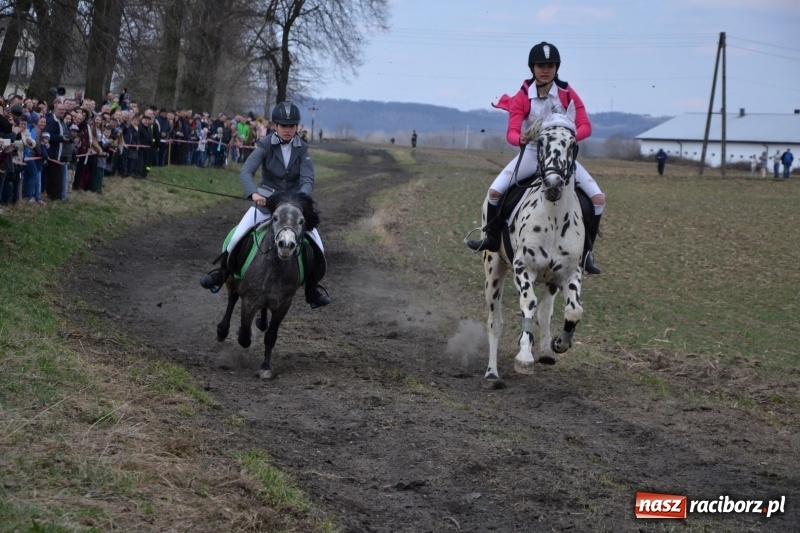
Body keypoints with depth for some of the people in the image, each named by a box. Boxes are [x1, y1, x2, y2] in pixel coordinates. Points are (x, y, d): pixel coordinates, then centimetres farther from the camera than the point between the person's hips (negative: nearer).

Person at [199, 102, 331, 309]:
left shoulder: (302, 149, -7)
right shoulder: (265, 145, -12)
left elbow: (307, 180, -15)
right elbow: (246, 172, -22)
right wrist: (253, 193, -41)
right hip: (266, 200, -1)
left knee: (317, 246, -9)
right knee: (237, 237, -13)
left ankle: (312, 289, 9)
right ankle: (222, 272, 13)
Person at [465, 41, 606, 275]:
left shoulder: (567, 94, -9)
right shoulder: (523, 97, -11)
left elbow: (585, 126, -12)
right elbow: (512, 131, -18)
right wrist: (520, 139, -42)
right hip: (532, 153, 0)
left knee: (598, 198, -15)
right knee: (495, 191, -17)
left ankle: (586, 251, 1)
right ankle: (492, 238, 8)